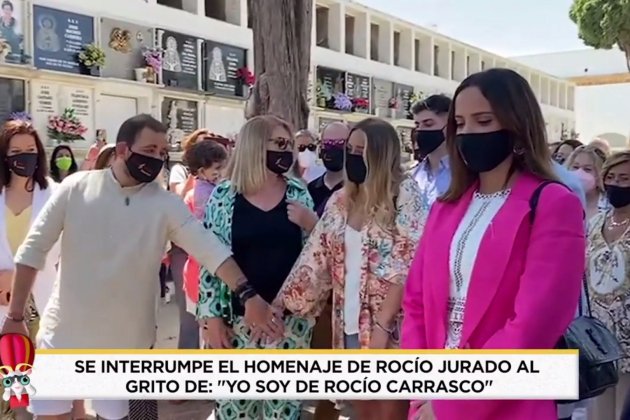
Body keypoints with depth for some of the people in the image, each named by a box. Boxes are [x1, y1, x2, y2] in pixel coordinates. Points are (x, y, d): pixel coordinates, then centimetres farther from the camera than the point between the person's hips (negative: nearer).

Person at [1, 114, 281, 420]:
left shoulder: (167, 205, -7)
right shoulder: (76, 187, -6)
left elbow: (211, 250, -17)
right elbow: (33, 251, -2)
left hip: (126, 340, 0)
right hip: (64, 332, 1)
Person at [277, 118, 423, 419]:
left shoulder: (404, 193, -8)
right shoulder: (340, 200, 9)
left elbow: (407, 267, -14)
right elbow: (316, 259, 8)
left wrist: (381, 325, -19)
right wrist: (281, 304, 1)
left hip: (391, 326, -5)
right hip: (350, 324, 6)